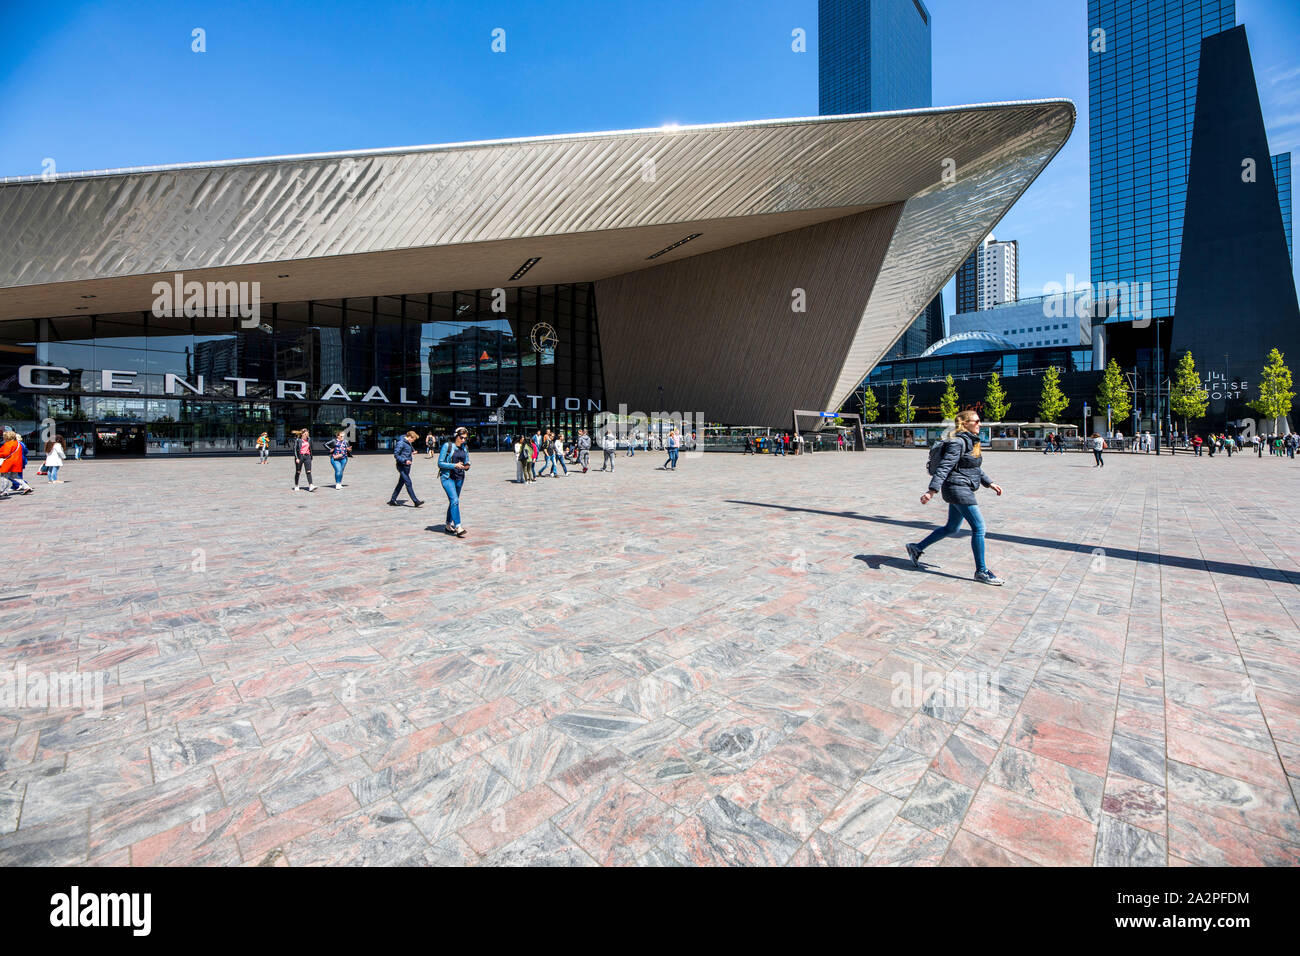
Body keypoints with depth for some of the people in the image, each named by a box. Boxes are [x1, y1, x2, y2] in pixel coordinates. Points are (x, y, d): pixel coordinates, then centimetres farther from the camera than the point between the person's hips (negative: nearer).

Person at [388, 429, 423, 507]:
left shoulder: (409, 443, 12)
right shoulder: (401, 443, -14)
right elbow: (396, 455, -16)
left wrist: (412, 452, 13)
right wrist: (405, 460, -26)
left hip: (407, 466, 9)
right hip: (402, 466, -9)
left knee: (401, 483, 13)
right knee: (408, 483, -8)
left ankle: (393, 500, 23)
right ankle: (415, 501, -9)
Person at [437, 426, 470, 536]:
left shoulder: (465, 448, 10)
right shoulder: (447, 446, -6)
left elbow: (466, 462, 19)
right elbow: (440, 463, -8)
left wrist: (467, 466, -5)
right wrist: (454, 465, -20)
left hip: (459, 478, 6)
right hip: (447, 477, -6)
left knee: (453, 501, 13)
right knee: (455, 500, -18)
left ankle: (449, 525, 26)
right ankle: (458, 527, -22)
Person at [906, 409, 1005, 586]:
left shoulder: (971, 441, 15)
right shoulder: (958, 442, -16)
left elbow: (975, 468, 25)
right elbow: (944, 467, -23)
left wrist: (989, 483, 23)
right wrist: (932, 490, -29)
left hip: (964, 490, 10)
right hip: (958, 489, -10)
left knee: (951, 528, 16)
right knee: (979, 528, -6)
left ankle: (917, 548, 24)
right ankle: (981, 572, 4)